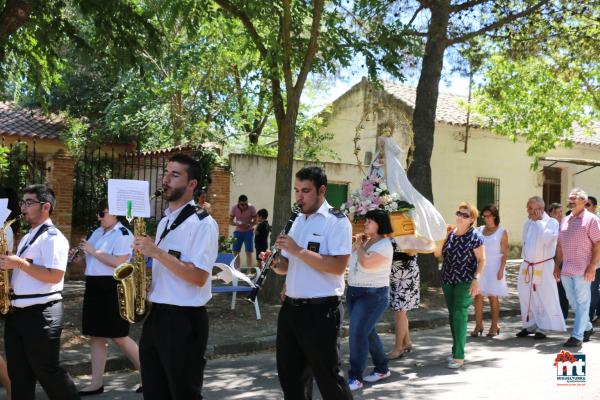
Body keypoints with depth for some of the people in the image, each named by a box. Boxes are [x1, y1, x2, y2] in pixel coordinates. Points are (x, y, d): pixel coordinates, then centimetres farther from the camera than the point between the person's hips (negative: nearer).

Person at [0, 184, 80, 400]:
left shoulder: (53, 237, -11)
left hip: (41, 313, -9)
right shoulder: (27, 238, 18)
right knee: (18, 373, 11)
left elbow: (54, 276, -22)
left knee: (45, 371, 0)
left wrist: (20, 263, -20)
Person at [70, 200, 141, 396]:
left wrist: (93, 251, -19)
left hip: (113, 289, -9)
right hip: (94, 288, 9)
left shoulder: (123, 234, -12)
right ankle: (96, 384, 14)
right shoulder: (97, 233, 14)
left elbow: (119, 262, -23)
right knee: (95, 336, 8)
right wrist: (80, 256, 1)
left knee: (119, 337, -3)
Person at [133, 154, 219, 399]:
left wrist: (156, 252, -22)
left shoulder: (202, 223, -13)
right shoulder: (164, 222, 14)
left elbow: (198, 277, -21)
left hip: (184, 320, -8)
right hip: (156, 315, 8)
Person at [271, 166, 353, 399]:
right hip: (291, 308, 8)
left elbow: (338, 266, -21)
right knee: (289, 374, 16)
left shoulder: (337, 221, -10)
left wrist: (298, 250, -22)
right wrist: (275, 262, -4)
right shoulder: (297, 221, 13)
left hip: (321, 310, -7)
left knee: (327, 376, 4)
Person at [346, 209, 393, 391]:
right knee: (367, 332, 15)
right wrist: (356, 243, 1)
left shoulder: (384, 245, -14)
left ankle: (355, 377, -8)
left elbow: (366, 263, -28)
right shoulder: (365, 240, 9)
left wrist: (360, 245, -13)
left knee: (357, 333, -14)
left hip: (373, 295, -8)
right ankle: (382, 368, 29)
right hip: (353, 292, 8)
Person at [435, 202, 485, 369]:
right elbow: (437, 253, 13)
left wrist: (476, 279, -17)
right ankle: (456, 350, 25)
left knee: (459, 316, -9)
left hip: (465, 282, -6)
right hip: (448, 280, 6)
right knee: (452, 316, 12)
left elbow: (481, 260, -7)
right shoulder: (450, 233, 9)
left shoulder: (474, 236, -7)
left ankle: (459, 356, -5)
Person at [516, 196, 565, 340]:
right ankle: (529, 325, 22)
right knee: (526, 296, 11)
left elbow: (545, 239, -24)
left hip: (543, 267, -6)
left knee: (544, 298, -1)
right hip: (527, 266, 6)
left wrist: (539, 221, -16)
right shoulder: (528, 223, 10)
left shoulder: (552, 222, -8)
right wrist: (524, 260, 14)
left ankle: (542, 328, 7)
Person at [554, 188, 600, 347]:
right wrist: (557, 265, 14)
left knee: (582, 302, -3)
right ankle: (587, 328, 31)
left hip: (582, 270, -7)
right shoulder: (565, 220, 15)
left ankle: (577, 336, -1)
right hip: (566, 269, 7)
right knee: (573, 302, 14)